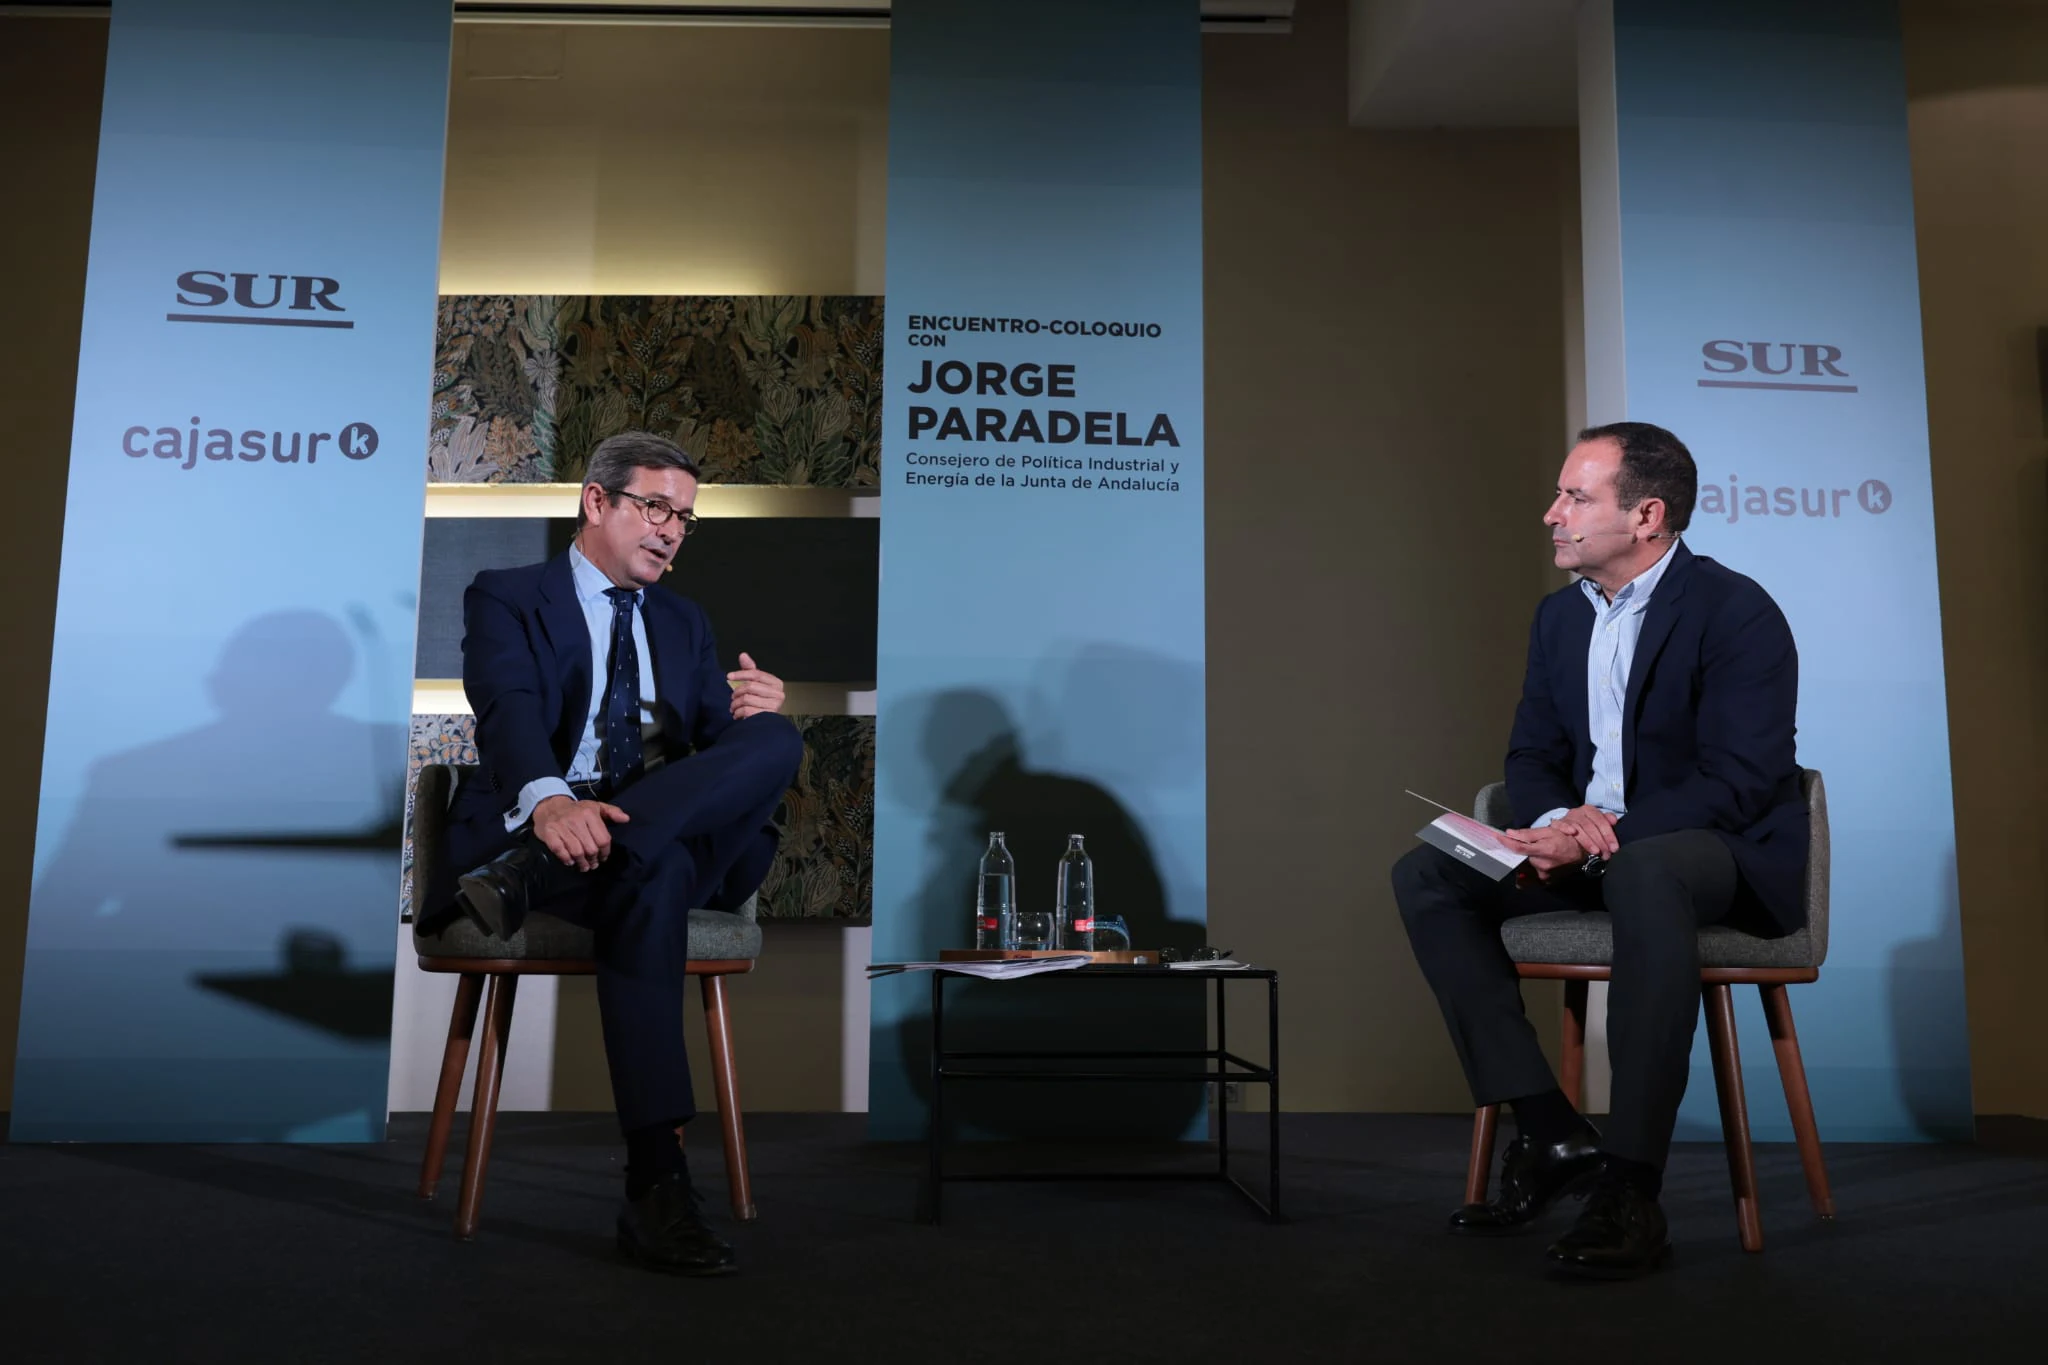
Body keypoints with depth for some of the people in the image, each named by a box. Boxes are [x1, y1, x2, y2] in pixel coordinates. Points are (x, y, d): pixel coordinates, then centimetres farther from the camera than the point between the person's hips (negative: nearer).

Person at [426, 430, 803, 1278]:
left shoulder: (684, 623, 24)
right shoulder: (507, 599, 7)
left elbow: (724, 749, 14)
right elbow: (508, 711, -14)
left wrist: (750, 717, -12)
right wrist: (550, 800, -37)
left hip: (670, 833, 5)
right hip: (537, 825, -4)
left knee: (776, 738, -24)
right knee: (652, 873, -39)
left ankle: (527, 880, -35)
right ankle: (657, 1183, -37)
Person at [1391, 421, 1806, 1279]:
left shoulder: (1737, 613, -12)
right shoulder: (1561, 614, 10)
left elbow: (1738, 782, -20)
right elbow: (1531, 752, 10)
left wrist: (1602, 836, -30)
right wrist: (1558, 823, -14)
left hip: (1728, 853, -7)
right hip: (1596, 846, 7)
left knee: (1643, 872, -42)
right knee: (1426, 876, -14)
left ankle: (1629, 1190, -37)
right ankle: (1547, 1130, -15)